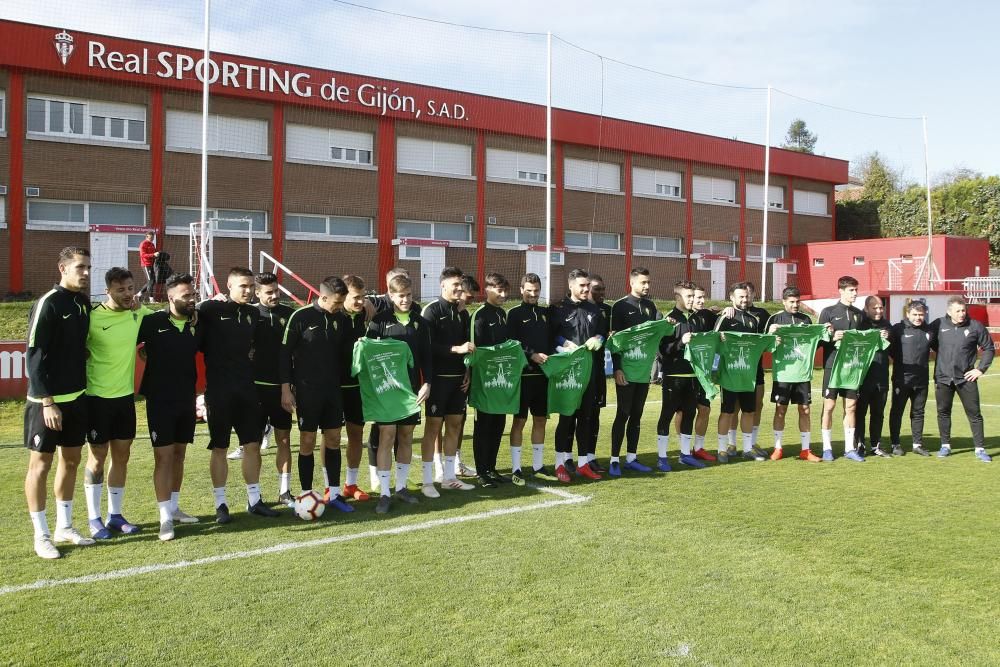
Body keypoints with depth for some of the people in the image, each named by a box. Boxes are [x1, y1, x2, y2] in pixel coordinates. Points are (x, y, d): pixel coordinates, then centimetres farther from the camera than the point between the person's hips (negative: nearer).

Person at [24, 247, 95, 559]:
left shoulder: (84, 303, 7)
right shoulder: (48, 303, -14)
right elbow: (35, 355, -16)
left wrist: (82, 391, 12)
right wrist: (47, 402, -18)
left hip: (76, 397, 7)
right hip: (47, 401, -7)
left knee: (71, 460, 14)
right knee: (40, 463, 2)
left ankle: (64, 526, 27)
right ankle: (41, 535, 10)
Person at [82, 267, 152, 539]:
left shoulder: (138, 313, 0)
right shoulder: (93, 317, -15)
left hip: (126, 395, 5)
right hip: (98, 397, -5)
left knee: (122, 455, 10)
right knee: (98, 456, 4)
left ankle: (115, 515, 22)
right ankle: (94, 519, 15)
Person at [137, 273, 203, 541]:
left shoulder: (196, 325, 2)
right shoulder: (153, 322, -10)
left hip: (186, 400, 5)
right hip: (160, 401, -4)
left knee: (179, 454, 13)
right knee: (163, 456, -3)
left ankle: (174, 507, 26)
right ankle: (165, 518, 2)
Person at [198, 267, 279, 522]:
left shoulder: (253, 313, 9)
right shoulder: (210, 309, -7)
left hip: (247, 389, 5)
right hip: (219, 390, -5)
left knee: (253, 444, 7)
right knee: (219, 448, 4)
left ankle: (254, 500, 19)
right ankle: (221, 504, 15)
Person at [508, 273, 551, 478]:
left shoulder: (545, 313, 13)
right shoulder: (515, 313, -2)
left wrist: (550, 357, 2)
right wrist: (531, 355, -18)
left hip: (542, 374, 5)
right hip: (523, 374, -5)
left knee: (540, 420, 10)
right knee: (519, 420, -1)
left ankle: (538, 464, 20)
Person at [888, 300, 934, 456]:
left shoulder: (930, 330, 6)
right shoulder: (898, 329, -6)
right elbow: (889, 349, -5)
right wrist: (900, 360, -9)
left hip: (922, 380, 4)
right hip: (902, 379, -4)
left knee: (918, 413, 12)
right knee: (897, 412, 4)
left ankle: (918, 444, 21)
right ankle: (896, 444, 13)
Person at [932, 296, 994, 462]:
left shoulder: (976, 326, -5)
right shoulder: (939, 324, -4)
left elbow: (988, 348, 6)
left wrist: (981, 369, -1)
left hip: (966, 378, -1)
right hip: (943, 378, 1)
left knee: (974, 414, 4)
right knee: (943, 412, 9)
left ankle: (980, 449, 12)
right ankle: (945, 445, 22)